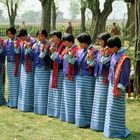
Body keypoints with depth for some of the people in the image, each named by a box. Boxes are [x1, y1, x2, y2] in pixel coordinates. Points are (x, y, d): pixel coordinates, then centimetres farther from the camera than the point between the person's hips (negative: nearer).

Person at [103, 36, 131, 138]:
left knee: (116, 109, -2)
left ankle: (118, 131, 8)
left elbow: (125, 74, -19)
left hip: (117, 87, -9)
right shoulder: (115, 55, 5)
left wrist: (120, 88, -18)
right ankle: (111, 128, 27)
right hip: (112, 84, 9)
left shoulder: (124, 57, -21)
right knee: (111, 108, 16)